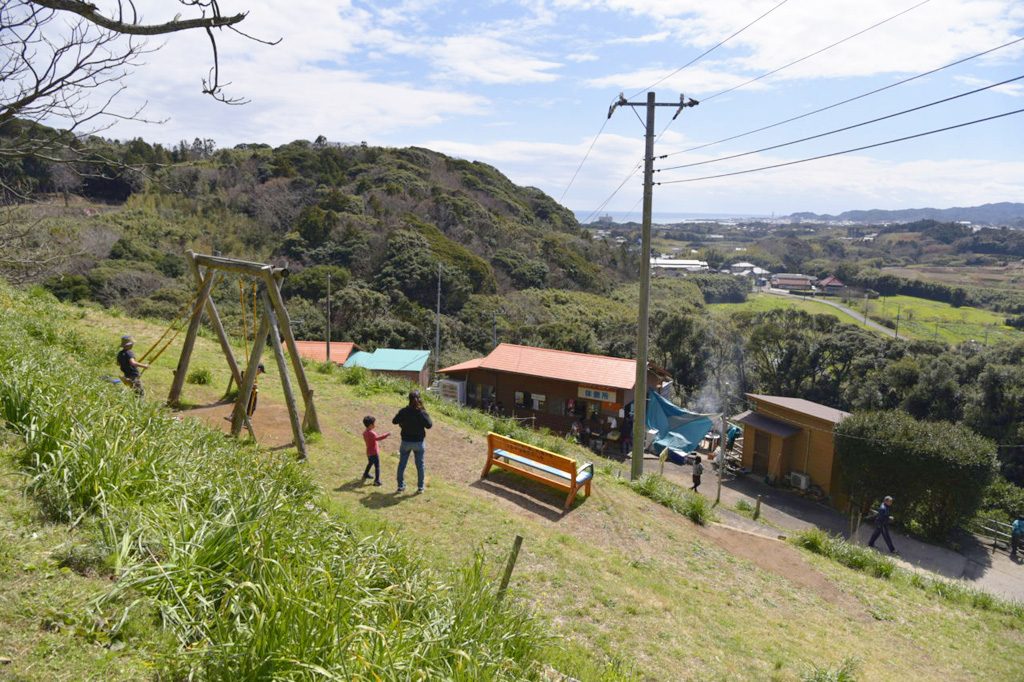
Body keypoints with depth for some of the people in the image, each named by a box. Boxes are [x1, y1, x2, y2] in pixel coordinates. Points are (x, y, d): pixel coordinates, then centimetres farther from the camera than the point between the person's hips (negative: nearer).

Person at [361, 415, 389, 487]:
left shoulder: (365, 432, 7)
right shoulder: (371, 433, -24)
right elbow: (377, 438, -38)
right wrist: (386, 435, -43)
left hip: (369, 452, 10)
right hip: (374, 453, -10)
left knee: (370, 463, 31)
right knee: (377, 466, -7)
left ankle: (365, 474, 48)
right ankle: (377, 480, -12)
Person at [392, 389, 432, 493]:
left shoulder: (403, 411, -9)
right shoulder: (422, 412, -15)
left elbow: (394, 421, 1)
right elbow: (429, 425, -15)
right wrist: (426, 415, -2)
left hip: (406, 442, 1)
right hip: (418, 442, -1)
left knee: (402, 464, 16)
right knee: (420, 465, 12)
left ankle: (400, 486, 23)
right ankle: (420, 487, 18)